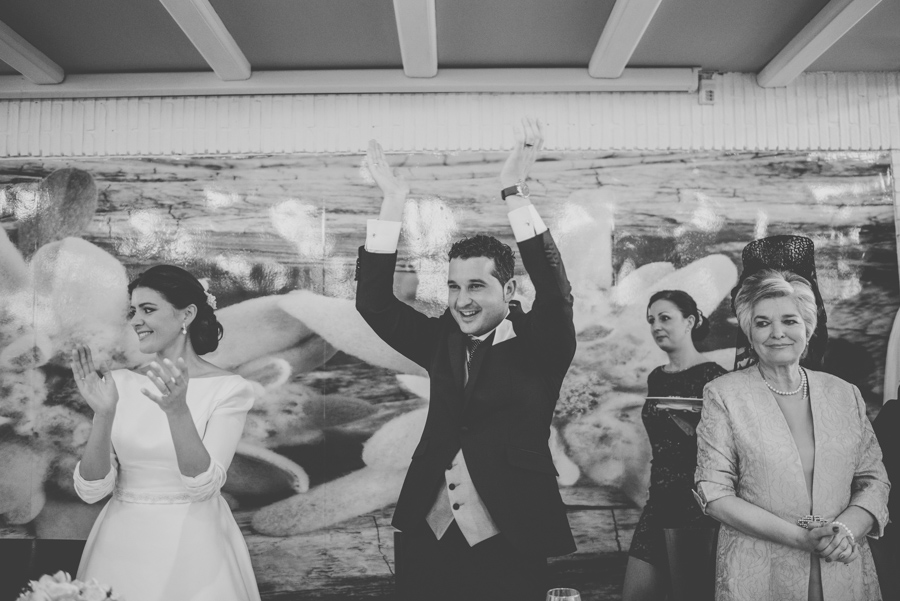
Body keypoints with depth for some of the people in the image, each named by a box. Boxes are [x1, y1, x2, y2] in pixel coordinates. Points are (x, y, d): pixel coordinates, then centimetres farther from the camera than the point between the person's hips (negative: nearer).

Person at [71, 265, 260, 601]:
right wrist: (104, 414, -21)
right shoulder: (120, 383, -1)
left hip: (192, 549, -3)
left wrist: (177, 411, -32)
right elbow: (91, 490, -6)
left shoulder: (228, 390, -11)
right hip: (120, 547, 3)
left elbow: (202, 486, -19)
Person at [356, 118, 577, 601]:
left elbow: (554, 293, -23)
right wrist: (393, 201, -12)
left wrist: (515, 191, -28)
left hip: (510, 545, -3)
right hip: (428, 540, 3)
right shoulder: (442, 342, 3)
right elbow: (374, 302, -3)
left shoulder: (540, 347, -5)